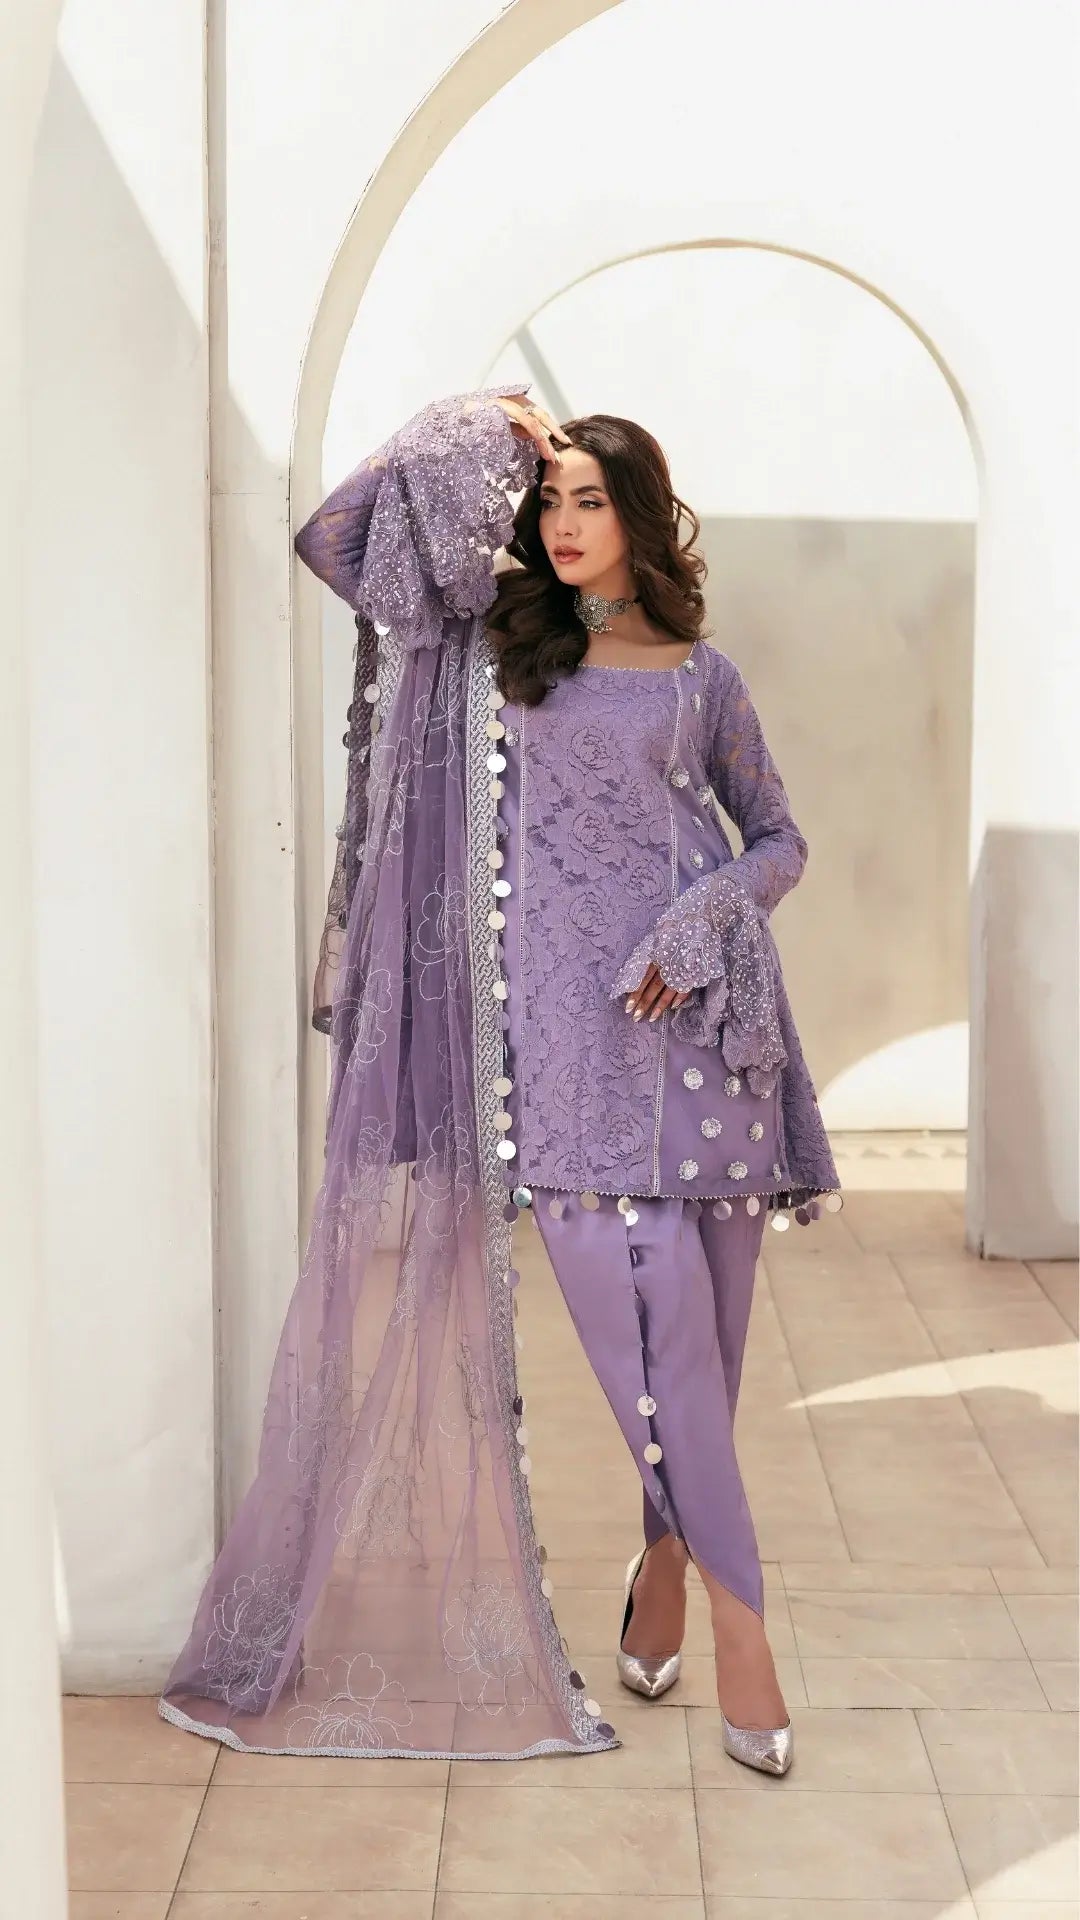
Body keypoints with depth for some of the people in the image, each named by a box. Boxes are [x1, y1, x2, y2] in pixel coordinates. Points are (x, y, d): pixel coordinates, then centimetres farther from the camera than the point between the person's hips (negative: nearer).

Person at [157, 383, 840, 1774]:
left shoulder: (703, 679, 12)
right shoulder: (498, 642, 13)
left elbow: (780, 840, 16)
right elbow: (333, 541, 9)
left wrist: (700, 925, -3)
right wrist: (463, 435, 6)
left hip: (693, 1008, 1)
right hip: (568, 1019, -1)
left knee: (699, 1321, 3)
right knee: (642, 1313, -10)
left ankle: (667, 1556, 24)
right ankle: (736, 1615, -3)